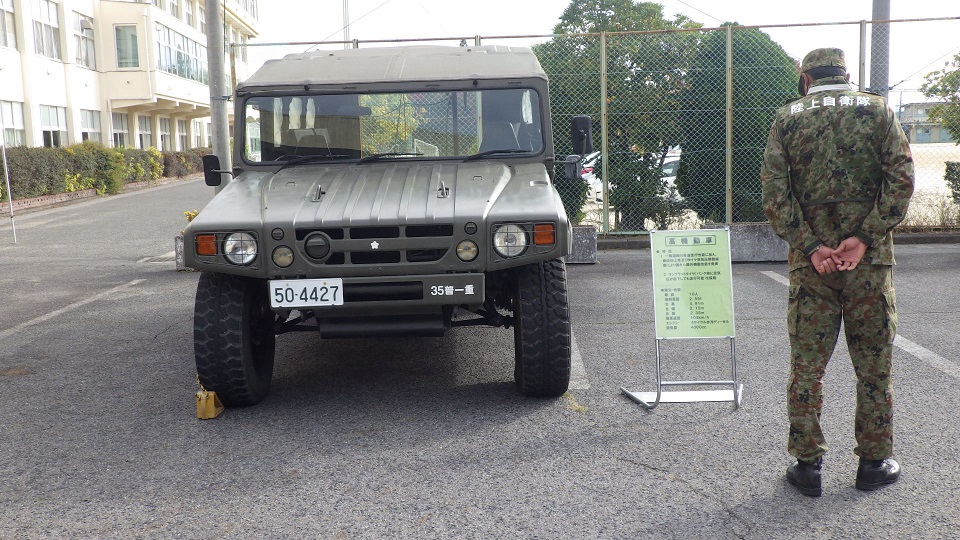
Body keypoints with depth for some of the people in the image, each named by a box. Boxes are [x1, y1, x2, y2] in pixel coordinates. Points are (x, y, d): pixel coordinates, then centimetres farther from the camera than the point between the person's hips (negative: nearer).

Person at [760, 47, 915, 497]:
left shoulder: (787, 118, 5)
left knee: (806, 365, 7)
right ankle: (874, 463, 19)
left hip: (810, 261, 0)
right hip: (870, 260, 0)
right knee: (873, 364, 11)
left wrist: (810, 246, -9)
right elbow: (901, 177, -7)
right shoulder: (876, 110, 5)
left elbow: (773, 190, -6)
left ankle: (807, 465, 12)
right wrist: (864, 237, -11)